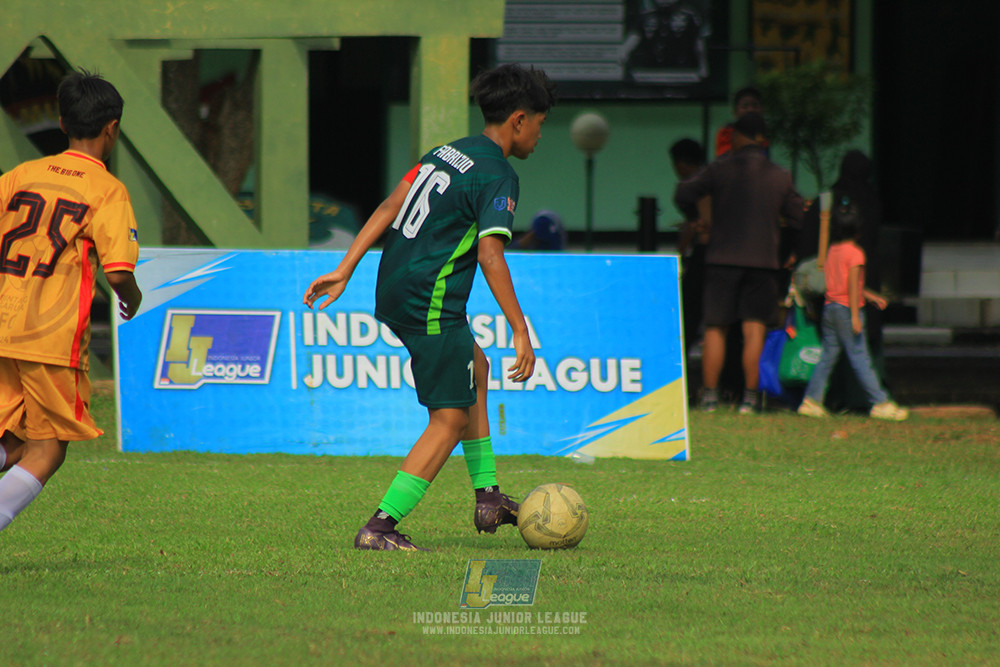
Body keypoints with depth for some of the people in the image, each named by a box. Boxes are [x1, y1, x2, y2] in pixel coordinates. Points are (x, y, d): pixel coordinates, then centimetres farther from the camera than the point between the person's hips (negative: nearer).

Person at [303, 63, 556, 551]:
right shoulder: (497, 177, -13)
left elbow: (390, 206, 9)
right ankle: (380, 527, -12)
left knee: (475, 369, 28)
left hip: (393, 292, 10)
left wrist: (344, 271, 9)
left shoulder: (446, 153, 13)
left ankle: (487, 496, 30)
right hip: (431, 304, -10)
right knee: (450, 419, -5)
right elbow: (490, 254, -23)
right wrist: (521, 332, -24)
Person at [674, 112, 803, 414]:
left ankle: (709, 394, 4)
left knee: (715, 327, 6)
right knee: (754, 329, 1)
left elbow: (682, 196, -1)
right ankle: (750, 396, -5)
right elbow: (798, 218, 10)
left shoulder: (719, 169, -2)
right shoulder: (780, 177, 3)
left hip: (722, 258, 0)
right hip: (763, 259, 1)